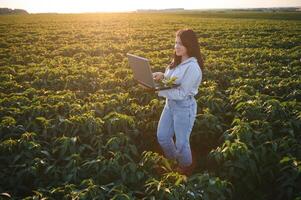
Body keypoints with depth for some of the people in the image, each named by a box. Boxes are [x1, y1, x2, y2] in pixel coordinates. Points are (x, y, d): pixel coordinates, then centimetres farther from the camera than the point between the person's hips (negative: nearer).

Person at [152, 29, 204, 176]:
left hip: (184, 107, -8)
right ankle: (173, 159, 45)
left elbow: (181, 93, -25)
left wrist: (157, 90, -27)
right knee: (162, 136, 18)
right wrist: (161, 75, -10)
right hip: (170, 104, 8)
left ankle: (186, 167, 38)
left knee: (181, 142, 9)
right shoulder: (177, 61, 1)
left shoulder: (192, 67, -25)